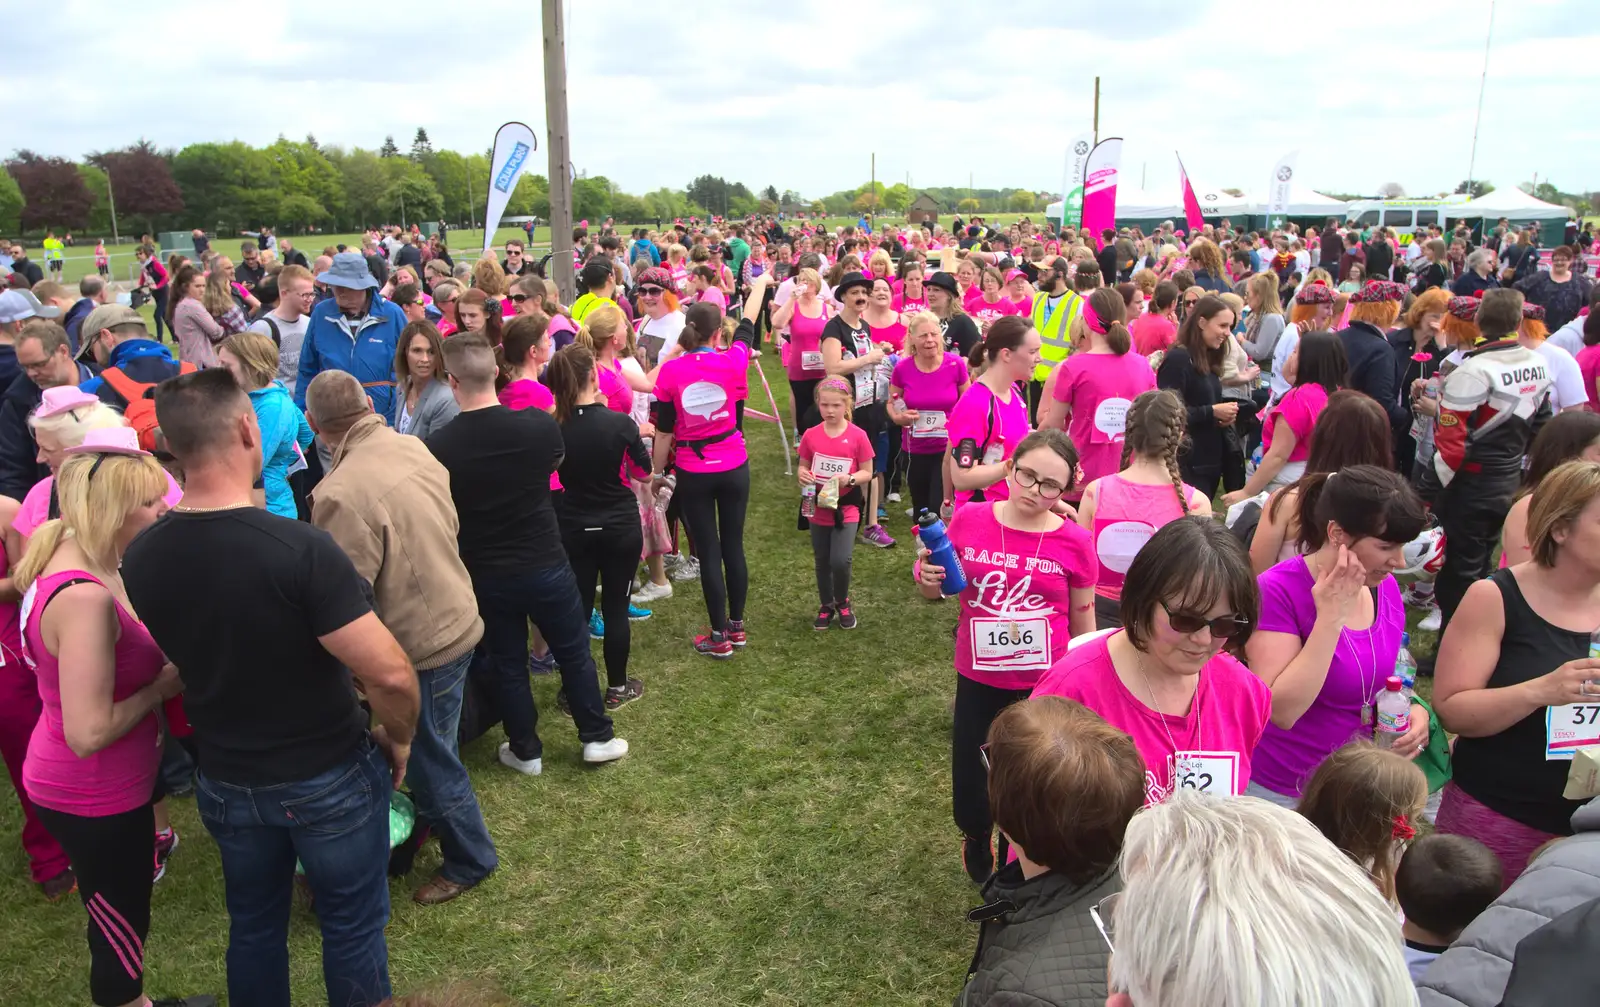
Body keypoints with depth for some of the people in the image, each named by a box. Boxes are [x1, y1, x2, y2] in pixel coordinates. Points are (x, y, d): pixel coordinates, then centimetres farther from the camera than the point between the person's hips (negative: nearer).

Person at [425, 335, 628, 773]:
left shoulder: (439, 446, -17)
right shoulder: (539, 424, -15)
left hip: (485, 574, 0)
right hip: (546, 564, 0)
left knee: (506, 664, 17)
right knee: (574, 653, 17)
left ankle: (526, 751, 31)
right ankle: (597, 737, 30)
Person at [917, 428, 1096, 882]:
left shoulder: (1075, 543, -10)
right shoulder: (969, 520, -8)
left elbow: (1083, 623, 1)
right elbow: (939, 591, 6)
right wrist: (928, 580, -17)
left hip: (1047, 682, -1)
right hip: (978, 679, 1)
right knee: (970, 785, 13)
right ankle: (976, 838, 48)